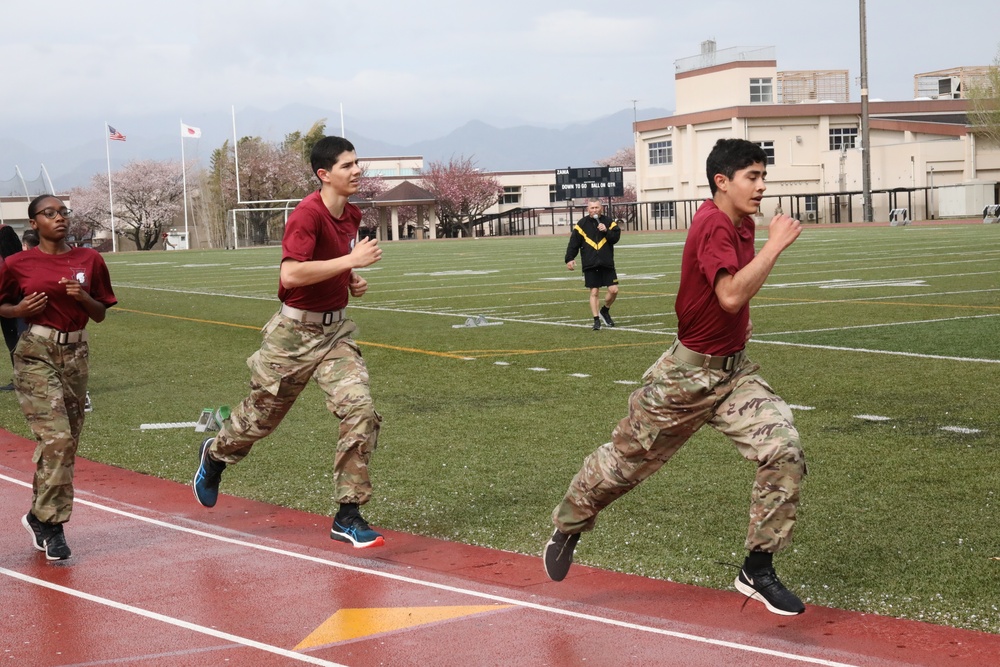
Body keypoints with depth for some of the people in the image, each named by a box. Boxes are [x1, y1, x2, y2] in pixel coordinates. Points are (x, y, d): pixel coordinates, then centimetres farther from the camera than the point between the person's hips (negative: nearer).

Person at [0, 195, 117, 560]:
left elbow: (100, 314, 9)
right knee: (56, 437, -15)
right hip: (36, 355, -4)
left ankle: (39, 514, 24)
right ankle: (51, 523, -6)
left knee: (67, 442, 7)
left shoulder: (89, 259, 4)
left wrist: (83, 297, -11)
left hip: (75, 354, 4)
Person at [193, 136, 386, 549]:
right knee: (262, 414, 12)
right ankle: (215, 455, 46)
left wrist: (353, 281, 6)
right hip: (295, 333, -6)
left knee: (360, 411, -12)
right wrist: (351, 260, -31)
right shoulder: (307, 214, -20)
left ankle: (348, 517, -5)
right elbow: (291, 273, -34)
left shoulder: (352, 214, 6)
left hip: (335, 331, 6)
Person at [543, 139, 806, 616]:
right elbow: (731, 295, -35)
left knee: (784, 451, -12)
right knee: (629, 459, 9)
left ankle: (757, 572, -1)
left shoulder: (742, 225, 6)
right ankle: (568, 527, 36)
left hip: (735, 370, 7)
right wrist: (776, 245, -29)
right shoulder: (712, 224, -21)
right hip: (689, 374, -7)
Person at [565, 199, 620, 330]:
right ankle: (596, 320, 4)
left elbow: (615, 238, -4)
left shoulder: (609, 222, 5)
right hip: (590, 264, -1)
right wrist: (570, 259, -5)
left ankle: (605, 311, 24)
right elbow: (573, 243, 3)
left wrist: (606, 231, -20)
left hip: (607, 263, 1)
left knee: (613, 290, -3)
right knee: (594, 292, -1)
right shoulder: (582, 224, 3)